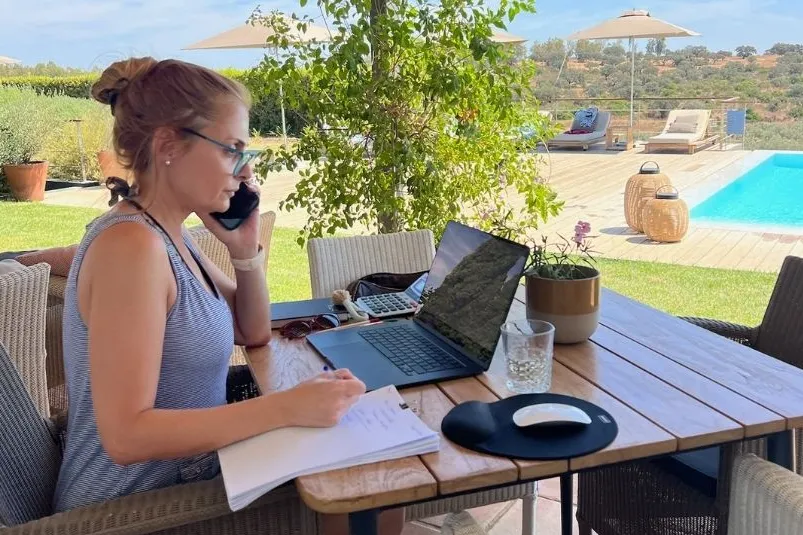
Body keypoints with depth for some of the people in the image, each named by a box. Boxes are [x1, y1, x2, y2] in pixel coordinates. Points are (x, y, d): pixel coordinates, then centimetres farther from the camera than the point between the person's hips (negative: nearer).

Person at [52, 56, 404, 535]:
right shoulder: (131, 243, -25)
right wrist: (287, 407, -32)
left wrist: (246, 248, -4)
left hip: (184, 481, 8)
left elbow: (253, 334, 12)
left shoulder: (168, 235, 3)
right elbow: (126, 435, -29)